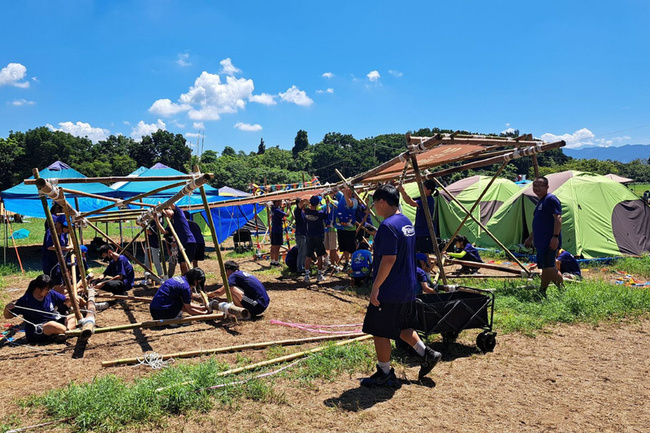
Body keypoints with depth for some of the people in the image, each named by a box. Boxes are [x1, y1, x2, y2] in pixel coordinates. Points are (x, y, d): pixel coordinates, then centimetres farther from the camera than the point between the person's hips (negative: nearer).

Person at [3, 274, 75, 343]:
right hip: (35, 332, -6)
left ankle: (64, 331, -31)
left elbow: (66, 302, 5)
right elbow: (7, 316, -5)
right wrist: (7, 308, -28)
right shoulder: (25, 300, -12)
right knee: (52, 325, -37)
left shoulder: (51, 294, 0)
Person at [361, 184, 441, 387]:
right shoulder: (407, 222, 10)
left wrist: (376, 286, -20)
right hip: (407, 289, 10)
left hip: (389, 292, -9)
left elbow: (389, 259, -25)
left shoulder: (388, 226, -20)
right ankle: (427, 354, 25)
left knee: (379, 332, 5)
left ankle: (385, 374, 16)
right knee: (402, 326, 26)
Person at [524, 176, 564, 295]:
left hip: (549, 241, -10)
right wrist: (530, 238, 30)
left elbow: (558, 219, -17)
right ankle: (541, 293, 18)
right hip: (541, 241, 10)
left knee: (548, 267, -15)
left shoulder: (551, 199, -8)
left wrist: (555, 236, -25)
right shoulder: (540, 201, 21)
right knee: (544, 268, 12)